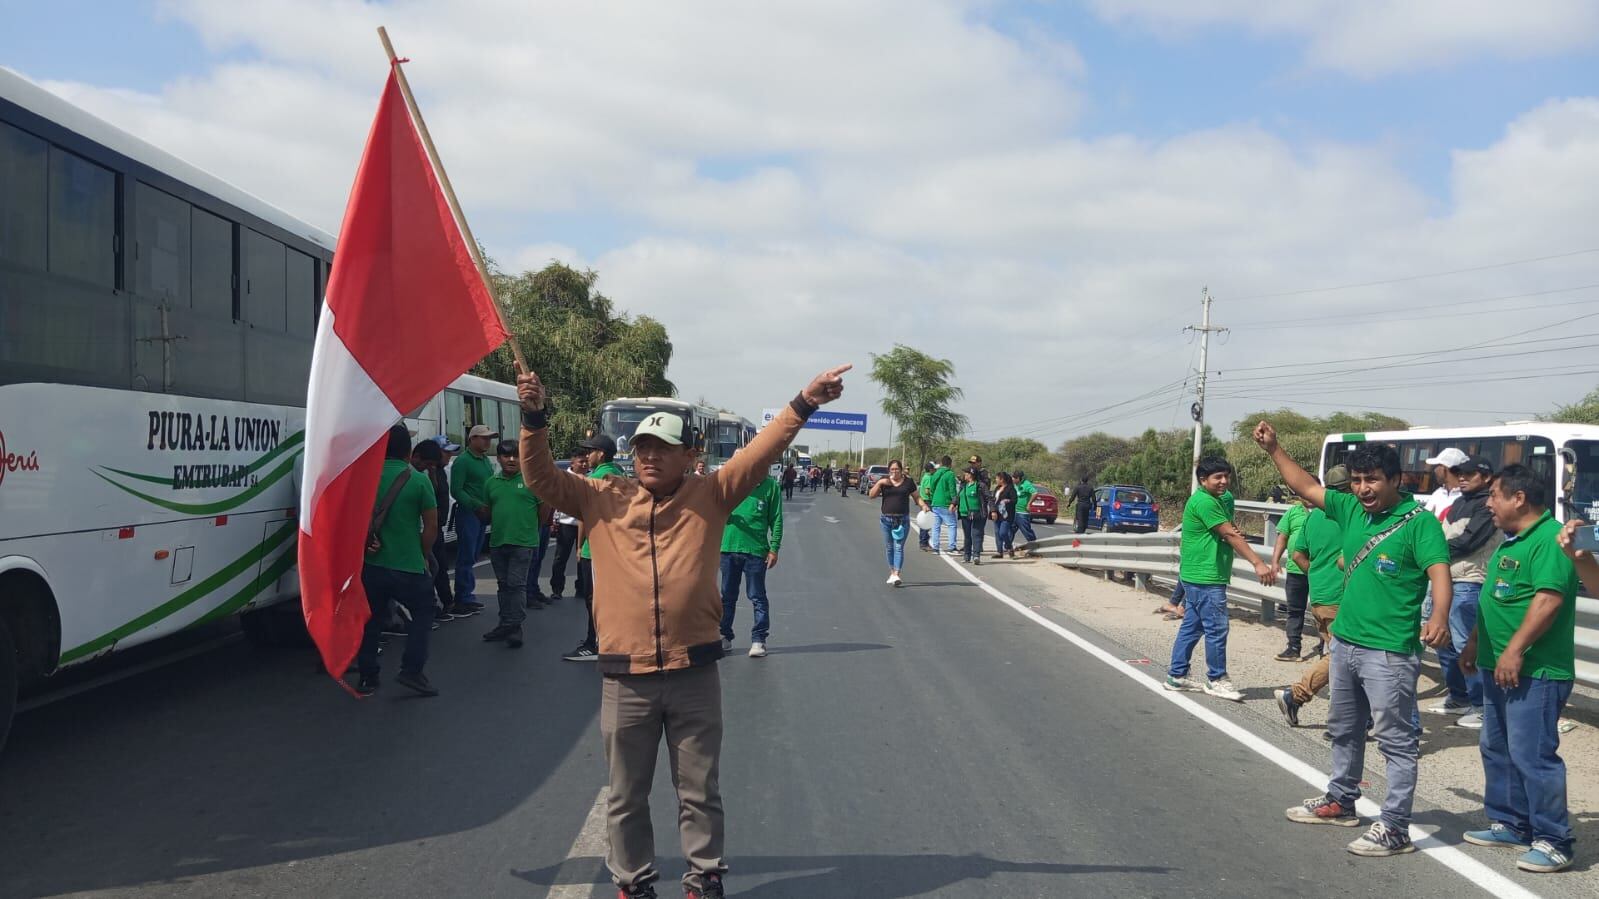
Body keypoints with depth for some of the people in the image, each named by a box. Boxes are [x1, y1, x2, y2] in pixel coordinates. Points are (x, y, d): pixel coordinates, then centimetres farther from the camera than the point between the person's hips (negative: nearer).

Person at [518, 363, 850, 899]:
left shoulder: (709, 497, 1)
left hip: (694, 672, -1)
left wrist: (803, 405, -15)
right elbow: (540, 478, 0)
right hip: (625, 676, 1)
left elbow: (759, 455, -6)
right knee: (626, 794, 14)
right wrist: (534, 419, -15)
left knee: (699, 789, 13)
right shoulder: (600, 499, 4)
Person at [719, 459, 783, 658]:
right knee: (727, 596, 13)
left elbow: (776, 519, 0)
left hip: (756, 550, -3)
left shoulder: (769, 485, -2)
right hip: (728, 547, 3)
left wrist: (774, 548, -5)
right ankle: (724, 637, 23)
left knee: (757, 597, 3)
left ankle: (758, 639, 10)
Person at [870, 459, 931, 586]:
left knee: (899, 547, -10)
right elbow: (872, 495, -2)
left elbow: (917, 497, 8)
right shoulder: (883, 481, 5)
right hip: (886, 519, 2)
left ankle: (896, 575, -14)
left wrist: (924, 505, -10)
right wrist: (879, 483, -13)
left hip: (902, 519, -2)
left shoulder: (908, 482, 3)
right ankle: (892, 572, 24)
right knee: (889, 547, 11)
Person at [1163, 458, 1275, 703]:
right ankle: (1217, 680, 7)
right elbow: (1229, 535, -20)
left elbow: (1232, 532, 17)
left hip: (1197, 576, 10)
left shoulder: (1223, 499, 15)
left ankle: (1176, 676, 19)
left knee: (1191, 626, 13)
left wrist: (1235, 531, -9)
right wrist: (1258, 564, -24)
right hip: (1205, 577, -10)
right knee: (1217, 628, -3)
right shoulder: (1204, 502, -15)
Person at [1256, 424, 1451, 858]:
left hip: (1390, 652, -8)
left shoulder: (1419, 521, -13)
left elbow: (1439, 571, -24)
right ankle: (1340, 802, 38)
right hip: (1345, 643, 8)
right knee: (1344, 730, 22)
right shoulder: (1350, 509, 6)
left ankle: (1394, 828, 6)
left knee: (1396, 739, 0)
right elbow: (1306, 486, 18)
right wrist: (1273, 449, 16)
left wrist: (1439, 617, -41)